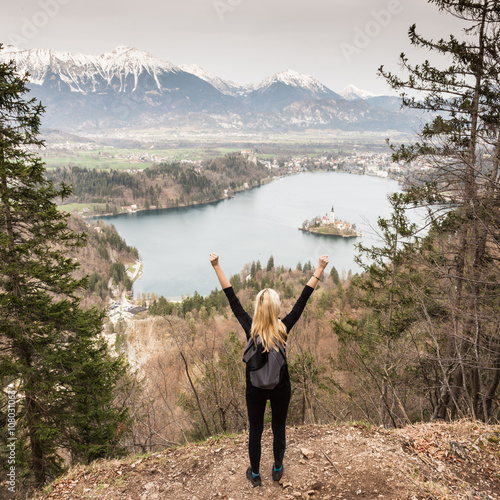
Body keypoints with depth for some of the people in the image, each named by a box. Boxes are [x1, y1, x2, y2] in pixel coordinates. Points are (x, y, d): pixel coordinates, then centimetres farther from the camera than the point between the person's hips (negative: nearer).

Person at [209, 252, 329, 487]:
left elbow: (232, 298, -16)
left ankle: (255, 474, 35)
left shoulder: (250, 327, -20)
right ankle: (277, 469, 41)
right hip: (280, 387, 0)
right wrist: (320, 269, -11)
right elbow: (303, 299, -16)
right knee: (279, 429, 21)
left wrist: (216, 266, -12)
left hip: (255, 388, 0)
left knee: (255, 431, 17)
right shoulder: (284, 328, -20)